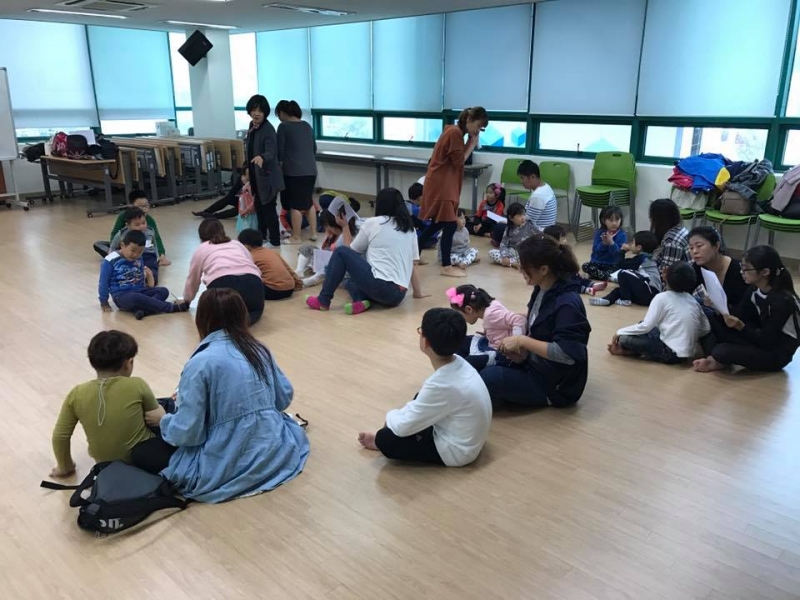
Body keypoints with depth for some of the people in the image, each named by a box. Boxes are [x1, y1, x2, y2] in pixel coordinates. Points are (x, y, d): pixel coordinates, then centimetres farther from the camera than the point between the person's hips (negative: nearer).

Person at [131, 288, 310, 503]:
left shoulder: (200, 363, -17)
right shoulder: (261, 350, 1)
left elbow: (187, 432, -16)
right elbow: (284, 398, 11)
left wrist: (163, 421, 5)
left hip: (226, 466, -5)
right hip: (274, 452, 6)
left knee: (141, 453, 9)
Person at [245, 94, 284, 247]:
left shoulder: (268, 129, -20)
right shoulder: (252, 127, 6)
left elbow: (271, 152, -32)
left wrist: (261, 158, -54)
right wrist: (249, 172, 23)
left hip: (268, 176, -9)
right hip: (256, 174, 9)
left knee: (269, 208, -4)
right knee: (259, 206, 18)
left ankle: (275, 242, 5)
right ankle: (261, 236, 33)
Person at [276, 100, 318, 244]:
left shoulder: (283, 127, -6)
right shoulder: (307, 126, 13)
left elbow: (280, 151, -6)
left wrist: (280, 165, 8)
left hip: (294, 171, -6)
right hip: (311, 170, 6)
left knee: (295, 205, 1)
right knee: (309, 202, 17)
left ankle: (296, 237, 8)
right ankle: (314, 233, 20)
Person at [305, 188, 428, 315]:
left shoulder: (372, 223, 3)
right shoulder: (410, 228, 15)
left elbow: (352, 251, 17)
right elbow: (413, 264, 17)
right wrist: (418, 292, 25)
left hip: (381, 286, -6)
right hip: (398, 295, 7)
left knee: (341, 252, 10)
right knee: (350, 282, 29)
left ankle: (323, 300, 8)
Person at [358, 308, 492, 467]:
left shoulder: (441, 385, -33)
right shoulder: (459, 363, -9)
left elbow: (402, 427, -23)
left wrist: (391, 415, -2)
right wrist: (403, 413, 4)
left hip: (455, 451, -8)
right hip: (467, 438, 9)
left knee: (385, 439, -10)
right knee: (419, 399, 22)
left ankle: (380, 442, 23)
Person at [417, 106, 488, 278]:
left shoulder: (456, 131, 15)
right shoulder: (455, 132, -16)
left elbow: (458, 159, 14)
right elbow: (459, 161, -15)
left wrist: (471, 143, 4)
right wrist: (472, 144, -9)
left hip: (444, 184, 11)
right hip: (441, 185, -11)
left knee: (437, 223, 18)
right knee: (449, 225, -7)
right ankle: (446, 267, 0)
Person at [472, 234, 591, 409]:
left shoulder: (567, 304, -26)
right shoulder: (541, 290, -1)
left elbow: (566, 353, -32)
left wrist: (522, 341, -26)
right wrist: (523, 352, -6)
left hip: (555, 385, -8)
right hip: (535, 366, 8)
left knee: (489, 378, -23)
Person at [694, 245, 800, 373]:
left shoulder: (782, 300, -26)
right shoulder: (753, 290, -3)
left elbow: (767, 340, -24)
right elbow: (739, 317, -3)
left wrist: (740, 326, -36)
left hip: (777, 353, -8)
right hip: (760, 339, 8)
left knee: (721, 351, -30)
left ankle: (721, 362, 1)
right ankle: (714, 358, -17)